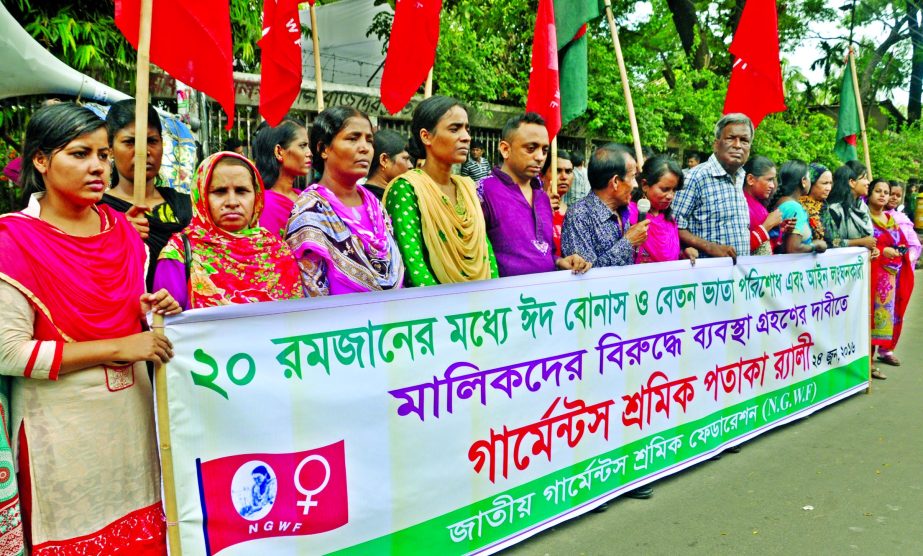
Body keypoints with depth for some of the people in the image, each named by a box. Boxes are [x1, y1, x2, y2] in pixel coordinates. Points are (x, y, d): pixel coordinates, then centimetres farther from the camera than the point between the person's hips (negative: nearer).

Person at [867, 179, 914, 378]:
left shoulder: (891, 219, 16)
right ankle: (867, 360, -9)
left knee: (890, 312, 10)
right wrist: (883, 251, -21)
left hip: (894, 274, 8)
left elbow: (902, 242, 20)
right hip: (874, 274, -8)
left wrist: (901, 249, -1)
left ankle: (885, 350, 21)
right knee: (874, 313, -11)